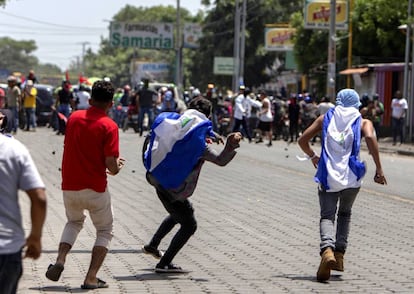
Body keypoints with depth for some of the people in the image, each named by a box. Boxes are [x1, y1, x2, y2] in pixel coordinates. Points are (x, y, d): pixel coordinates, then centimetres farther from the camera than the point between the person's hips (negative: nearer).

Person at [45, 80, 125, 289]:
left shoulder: (74, 118, 4)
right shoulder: (109, 126, -12)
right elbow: (111, 165, -18)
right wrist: (117, 166, 6)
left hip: (69, 187, 5)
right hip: (95, 189, -5)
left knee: (74, 222, 30)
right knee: (104, 231, 15)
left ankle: (60, 260, 6)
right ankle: (91, 278, 2)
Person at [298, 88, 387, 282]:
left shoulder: (325, 118, 14)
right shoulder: (363, 122, 9)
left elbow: (303, 140, 9)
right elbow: (370, 137, -13)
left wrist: (312, 157, 27)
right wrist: (379, 168, -11)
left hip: (328, 176, -1)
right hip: (352, 176, 1)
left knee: (327, 216, -3)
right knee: (345, 214, 23)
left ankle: (327, 250, -31)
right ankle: (340, 253, 14)